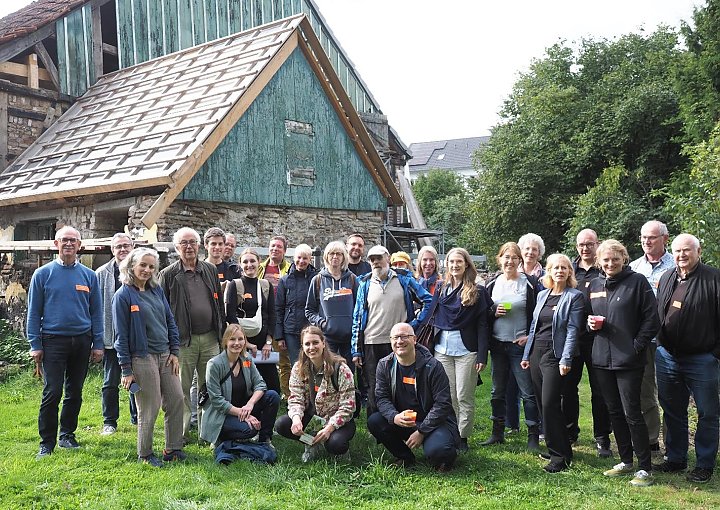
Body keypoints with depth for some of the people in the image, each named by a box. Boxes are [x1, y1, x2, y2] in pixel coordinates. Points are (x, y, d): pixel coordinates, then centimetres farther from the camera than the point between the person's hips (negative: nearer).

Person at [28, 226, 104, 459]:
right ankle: (47, 442, 5)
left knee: (75, 392, 11)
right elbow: (34, 312, 1)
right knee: (52, 392, -6)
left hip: (82, 341, 3)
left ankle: (67, 435, 25)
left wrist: (98, 344, 2)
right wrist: (35, 345, -4)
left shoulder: (89, 275, 7)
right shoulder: (43, 274, 1)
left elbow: (96, 312, 8)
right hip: (53, 341, -3)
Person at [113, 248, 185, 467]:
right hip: (142, 358, -6)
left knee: (177, 399, 7)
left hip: (165, 356, 6)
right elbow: (121, 335, -9)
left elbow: (170, 321, 13)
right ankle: (145, 454, 19)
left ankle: (173, 449, 20)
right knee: (149, 409, 1)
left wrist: (174, 352, 5)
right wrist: (126, 370, -10)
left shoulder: (157, 290, 9)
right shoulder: (123, 296, -8)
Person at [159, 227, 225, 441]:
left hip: (210, 338, 4)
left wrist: (222, 332, 12)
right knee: (182, 389, 4)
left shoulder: (210, 270, 11)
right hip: (183, 340, -3)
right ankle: (181, 433, 15)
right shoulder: (168, 275, -1)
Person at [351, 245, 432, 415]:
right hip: (371, 345, 1)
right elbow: (357, 318, 8)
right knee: (374, 392, 5)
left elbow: (428, 300, 6)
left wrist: (415, 324, -2)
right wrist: (356, 350, 3)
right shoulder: (365, 284, 7)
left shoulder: (403, 280, 3)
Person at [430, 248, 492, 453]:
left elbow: (482, 325, -4)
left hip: (466, 350, -3)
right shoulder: (441, 290, 11)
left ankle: (463, 437, 13)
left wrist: (482, 356, -10)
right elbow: (434, 319, 12)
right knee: (447, 396, 8)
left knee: (464, 397, 3)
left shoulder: (477, 291, -1)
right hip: (442, 349, 4)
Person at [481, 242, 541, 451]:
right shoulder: (493, 283, 8)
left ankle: (533, 437, 5)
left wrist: (530, 336, -13)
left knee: (528, 392, -2)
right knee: (497, 391, 13)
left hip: (521, 345, -4)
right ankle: (497, 432, 24)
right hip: (498, 344, 4)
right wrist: (494, 312, -8)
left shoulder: (530, 283, -3)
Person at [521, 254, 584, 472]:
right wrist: (527, 355, 14)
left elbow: (573, 330, -12)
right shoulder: (542, 295, 14)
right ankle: (562, 448, 23)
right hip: (537, 354, 7)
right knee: (542, 404, 10)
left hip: (555, 356, -7)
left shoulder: (575, 296, -4)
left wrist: (566, 359, -19)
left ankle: (559, 456, 0)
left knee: (550, 404, -11)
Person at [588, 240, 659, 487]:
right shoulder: (595, 285, 11)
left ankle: (645, 468, 9)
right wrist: (591, 323, 0)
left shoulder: (637, 281, -6)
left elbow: (651, 318, -8)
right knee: (614, 411, 13)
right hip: (602, 358, 6)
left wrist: (636, 346, -13)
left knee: (632, 413, -3)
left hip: (628, 360, -6)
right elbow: (588, 315, 23)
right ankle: (626, 461, 27)